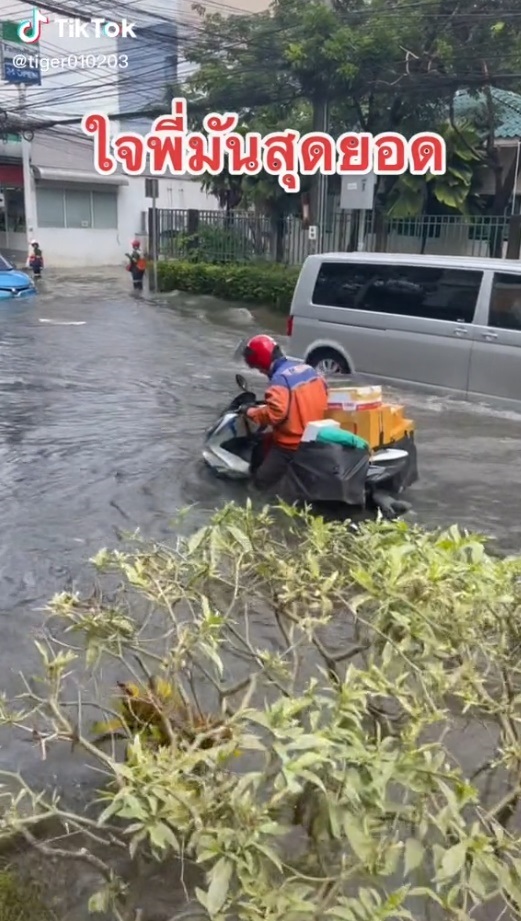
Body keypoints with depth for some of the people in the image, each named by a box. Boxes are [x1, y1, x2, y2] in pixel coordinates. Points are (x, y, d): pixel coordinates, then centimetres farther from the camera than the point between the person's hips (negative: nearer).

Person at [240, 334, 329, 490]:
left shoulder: (280, 378, -22)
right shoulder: (307, 368, 5)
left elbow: (275, 413, -33)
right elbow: (323, 393, 17)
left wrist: (253, 413, -15)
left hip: (292, 444, -9)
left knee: (262, 480, 0)